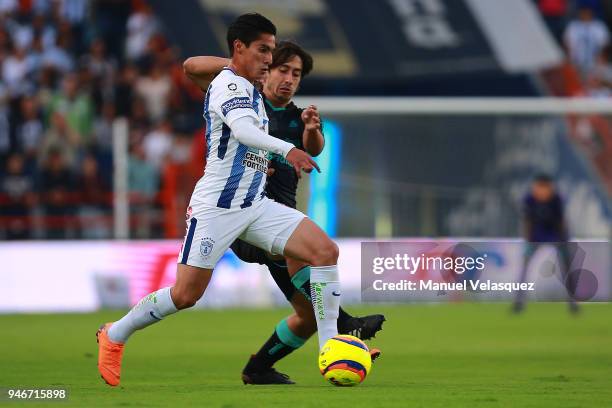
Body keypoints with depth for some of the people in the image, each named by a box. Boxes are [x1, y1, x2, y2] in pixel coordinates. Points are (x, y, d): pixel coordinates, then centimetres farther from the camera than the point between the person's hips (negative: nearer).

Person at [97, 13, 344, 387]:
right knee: (186, 294, -4)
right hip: (217, 207, -8)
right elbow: (243, 128, -34)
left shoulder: (250, 90, 15)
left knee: (325, 250, -9)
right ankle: (115, 336, 20)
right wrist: (287, 149, -49)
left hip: (255, 207, 8)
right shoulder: (229, 84, -13)